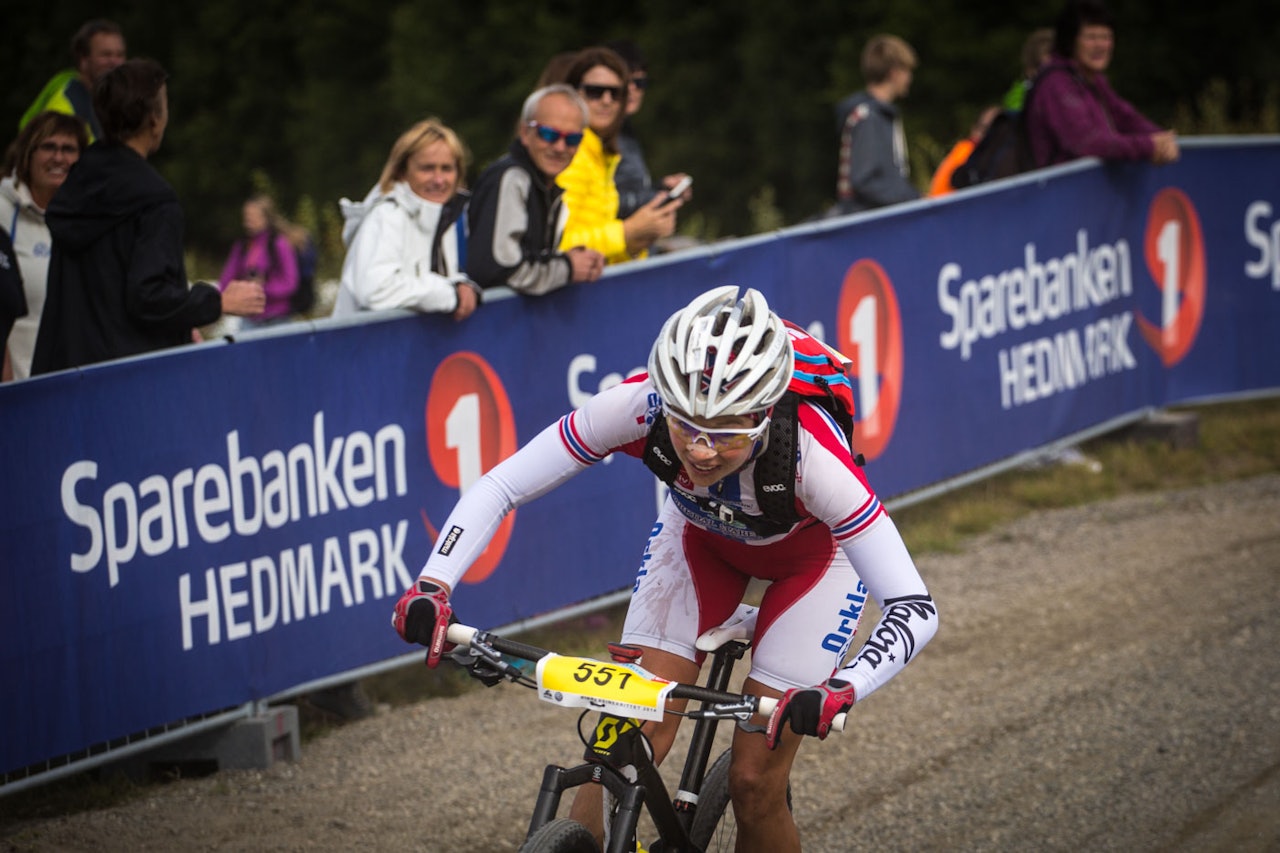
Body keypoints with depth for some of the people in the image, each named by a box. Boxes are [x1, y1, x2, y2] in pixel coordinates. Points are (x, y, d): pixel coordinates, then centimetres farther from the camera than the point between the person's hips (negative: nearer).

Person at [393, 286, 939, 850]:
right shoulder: (638, 406, -36)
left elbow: (914, 609, -40)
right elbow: (498, 487, -28)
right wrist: (432, 586, -43)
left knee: (753, 782, -8)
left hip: (813, 554, -2)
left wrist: (839, 691, -57)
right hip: (700, 534, 2)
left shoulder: (813, 456, -42)